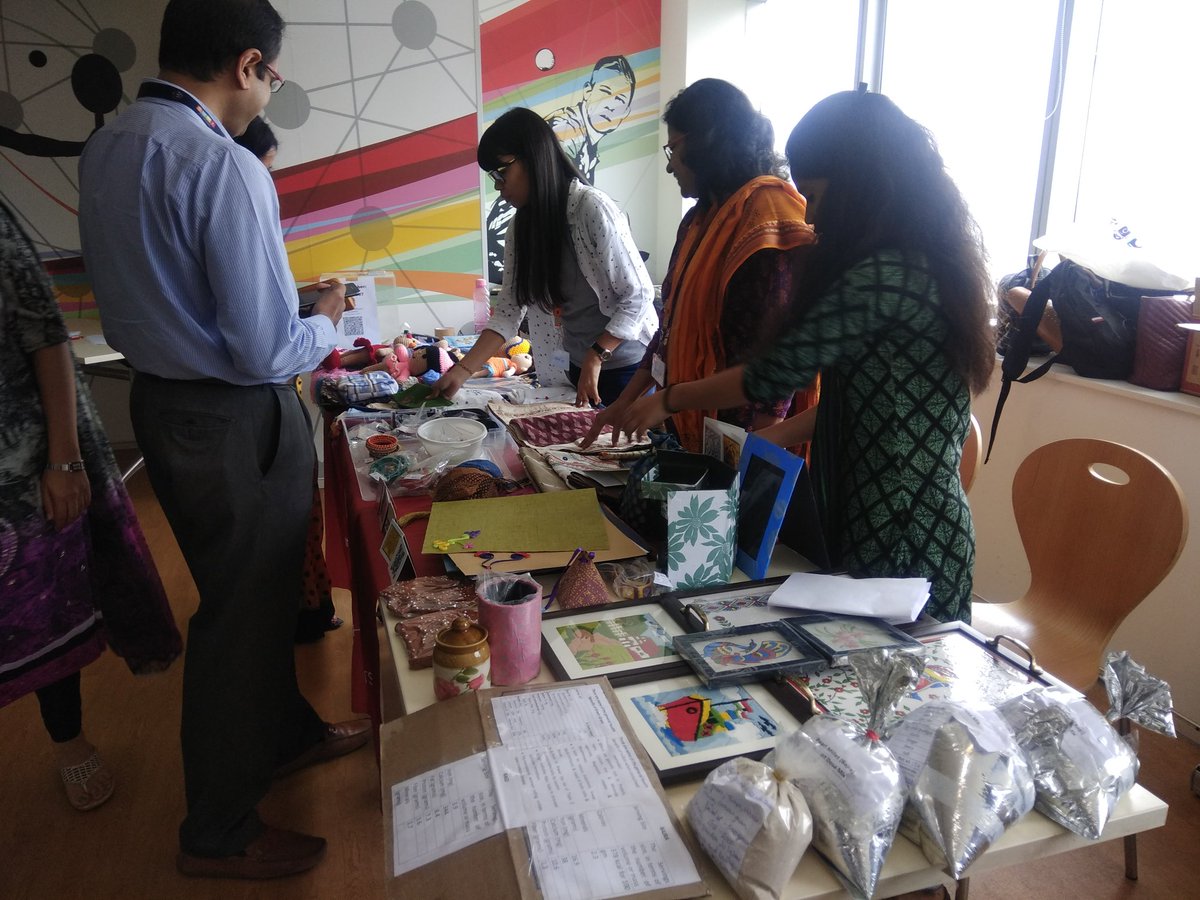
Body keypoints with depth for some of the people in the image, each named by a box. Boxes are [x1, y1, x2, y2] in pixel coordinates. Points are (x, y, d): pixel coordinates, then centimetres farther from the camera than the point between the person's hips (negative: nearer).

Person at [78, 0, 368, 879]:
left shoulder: (104, 150, 6)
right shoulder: (225, 168, -22)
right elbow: (267, 354, -24)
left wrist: (287, 303, 15)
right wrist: (326, 320, -2)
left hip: (160, 401, 9)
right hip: (235, 422, -9)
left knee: (259, 588, 24)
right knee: (244, 609, 7)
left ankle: (286, 731, 46)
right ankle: (220, 834, 28)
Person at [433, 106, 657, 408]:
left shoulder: (592, 209, -19)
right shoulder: (522, 226, 1)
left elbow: (638, 296, -17)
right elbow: (508, 309, -1)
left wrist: (595, 358, -20)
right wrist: (463, 370, -9)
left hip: (625, 364, -6)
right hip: (580, 365, 6)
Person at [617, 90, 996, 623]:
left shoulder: (882, 276, -22)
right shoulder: (923, 259, 8)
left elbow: (777, 373, -16)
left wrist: (669, 400, -1)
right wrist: (773, 439, 9)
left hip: (899, 544, -9)